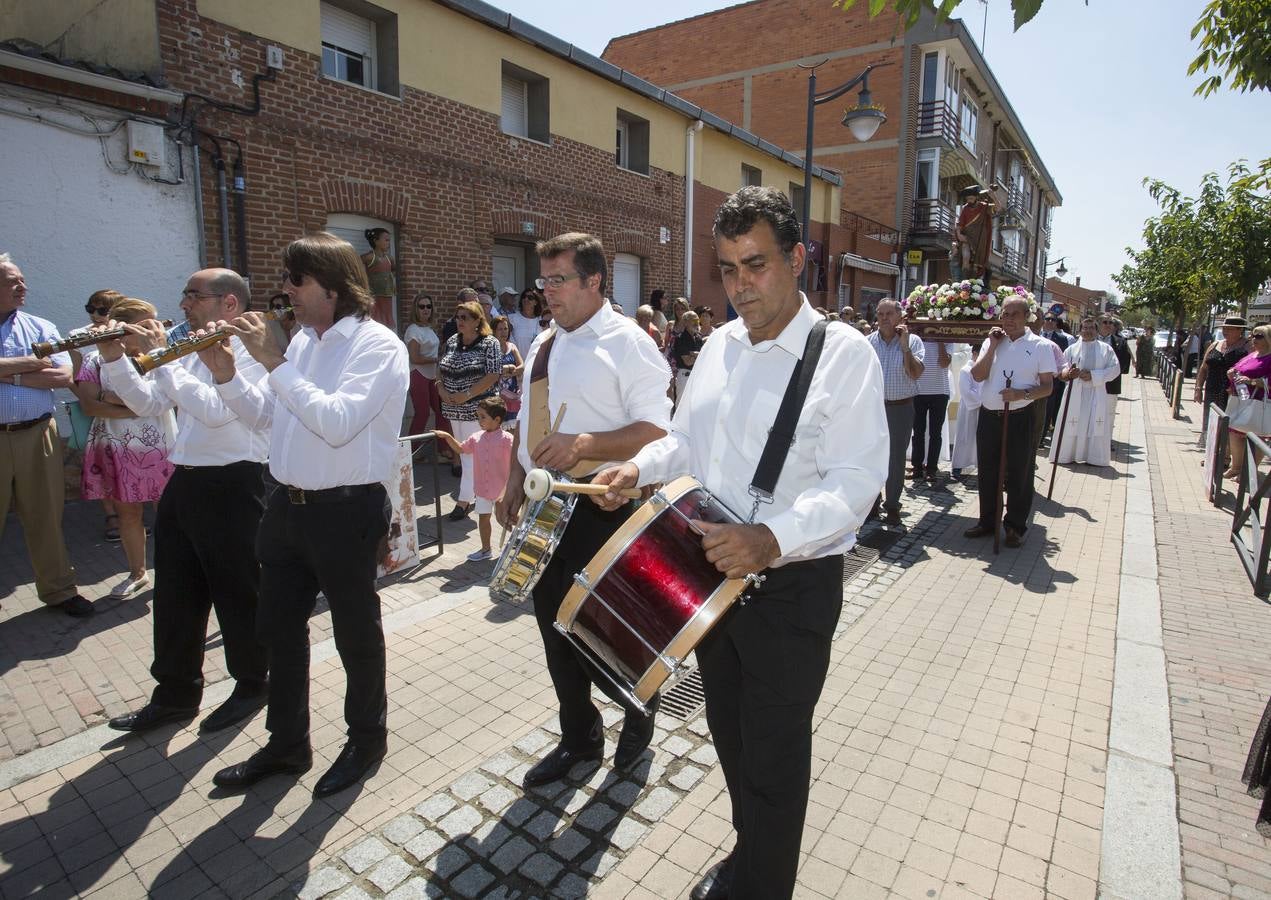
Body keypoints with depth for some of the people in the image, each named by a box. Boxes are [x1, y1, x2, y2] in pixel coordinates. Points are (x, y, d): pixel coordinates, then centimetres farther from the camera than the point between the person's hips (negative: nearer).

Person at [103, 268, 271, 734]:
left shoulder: (249, 350, -12)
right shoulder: (191, 352, 14)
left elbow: (216, 410, -25)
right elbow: (150, 403, 15)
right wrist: (114, 358, 3)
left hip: (232, 486, -9)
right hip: (184, 483, 9)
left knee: (237, 592, 5)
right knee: (175, 594, 16)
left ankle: (252, 684, 26)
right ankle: (176, 694, 32)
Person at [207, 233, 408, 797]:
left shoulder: (377, 344, -13)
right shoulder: (302, 340, 10)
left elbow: (336, 422, -26)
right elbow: (264, 412, 16)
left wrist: (273, 361, -22)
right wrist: (225, 374, 0)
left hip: (346, 510, -8)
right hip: (288, 504, 8)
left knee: (356, 632, 9)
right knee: (278, 628, 18)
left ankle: (368, 738, 32)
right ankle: (287, 743, 38)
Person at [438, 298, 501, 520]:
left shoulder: (489, 343, -8)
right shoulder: (451, 342, 10)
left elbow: (493, 375, -15)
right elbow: (440, 369, 16)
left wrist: (466, 395, -17)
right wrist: (443, 391, -2)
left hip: (476, 408, -6)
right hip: (454, 409, 7)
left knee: (472, 453, -4)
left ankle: (464, 500, 1)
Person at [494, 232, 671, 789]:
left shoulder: (625, 343, -11)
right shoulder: (543, 344, 13)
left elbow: (655, 431, -18)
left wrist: (583, 444, -29)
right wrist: (515, 482, 15)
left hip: (600, 509, -8)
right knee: (554, 625, 17)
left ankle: (637, 712, 35)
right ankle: (578, 737, 40)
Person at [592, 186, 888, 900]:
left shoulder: (843, 353, -14)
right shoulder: (719, 346, 7)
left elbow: (856, 481, -21)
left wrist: (772, 539, -35)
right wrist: (639, 468, -3)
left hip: (793, 585, -6)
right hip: (712, 571, 7)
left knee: (773, 758, 10)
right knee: (730, 733, 24)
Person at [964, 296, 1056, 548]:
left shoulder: (1040, 346, -1)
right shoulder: (992, 341, 8)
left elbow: (1047, 386, -2)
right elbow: (978, 375, -4)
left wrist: (1022, 394, -19)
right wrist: (993, 346, -8)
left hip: (1020, 418, -3)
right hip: (988, 416, 3)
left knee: (1019, 475, 5)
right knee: (987, 473, 13)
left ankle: (1015, 527, 19)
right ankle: (987, 520, 27)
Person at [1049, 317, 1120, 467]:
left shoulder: (1106, 349, 7)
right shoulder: (1072, 348, 7)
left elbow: (1115, 369, 0)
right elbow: (1060, 367, 3)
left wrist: (1093, 375, -12)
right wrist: (1068, 373, -20)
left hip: (1097, 394, 0)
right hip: (1075, 393, 0)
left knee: (1095, 426, 0)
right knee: (1071, 425, 0)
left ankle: (1094, 458, 8)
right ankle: (1066, 455, 8)